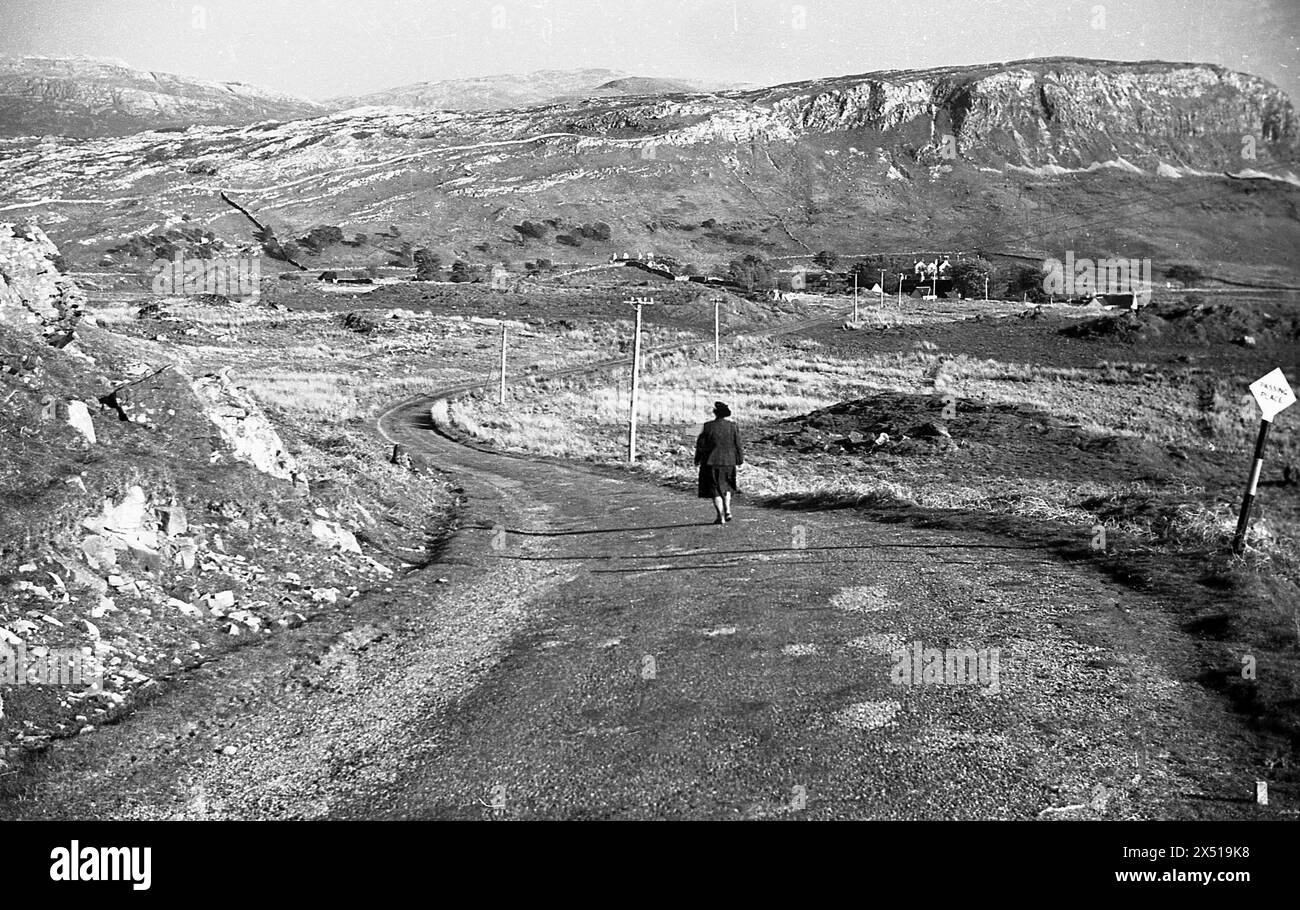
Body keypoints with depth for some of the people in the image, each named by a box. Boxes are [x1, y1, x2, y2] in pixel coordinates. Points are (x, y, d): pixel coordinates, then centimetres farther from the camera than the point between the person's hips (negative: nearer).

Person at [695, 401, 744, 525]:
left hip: (712, 463, -3)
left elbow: (701, 444, -7)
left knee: (715, 489, 5)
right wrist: (740, 459, 12)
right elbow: (737, 445, -1)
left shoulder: (708, 426, -12)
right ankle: (727, 510, 7)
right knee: (726, 486, 23)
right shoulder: (732, 426, -5)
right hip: (728, 462, 3)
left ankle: (721, 517, -1)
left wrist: (697, 459, 6)